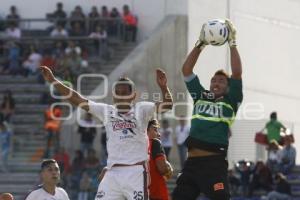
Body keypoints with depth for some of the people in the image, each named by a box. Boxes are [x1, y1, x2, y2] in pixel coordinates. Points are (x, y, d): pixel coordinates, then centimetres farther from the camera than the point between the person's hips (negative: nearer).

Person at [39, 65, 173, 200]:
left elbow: (167, 105, -6)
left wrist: (163, 87, -25)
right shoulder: (106, 111, 13)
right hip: (112, 173, 3)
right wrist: (53, 81, 4)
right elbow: (78, 100, 10)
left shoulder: (141, 110, 7)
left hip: (136, 172, -3)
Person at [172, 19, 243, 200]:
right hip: (192, 161, 5)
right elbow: (187, 70, 17)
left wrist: (232, 43, 0)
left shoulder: (230, 101, 8)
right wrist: (201, 44, 13)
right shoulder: (201, 97, 19)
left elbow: (237, 73, -4)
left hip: (215, 161, -5)